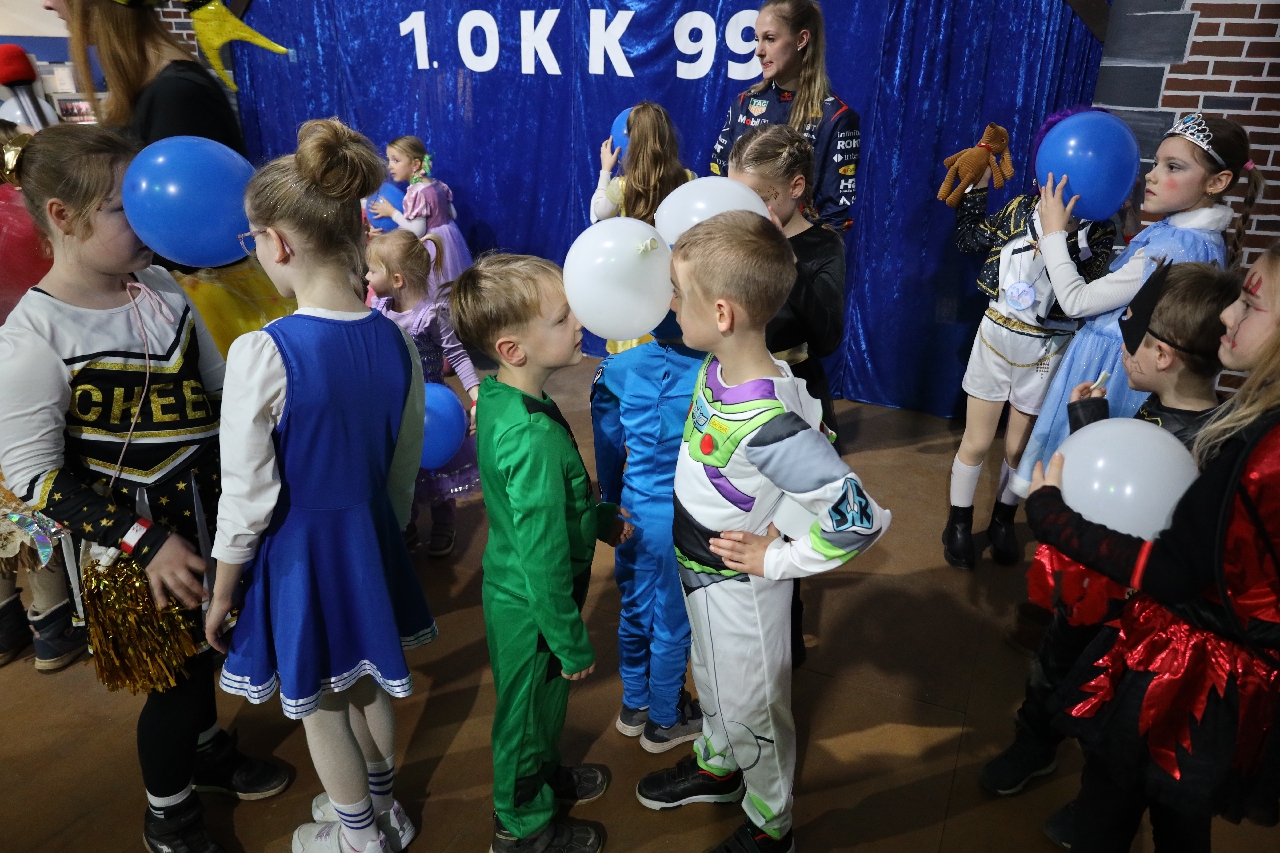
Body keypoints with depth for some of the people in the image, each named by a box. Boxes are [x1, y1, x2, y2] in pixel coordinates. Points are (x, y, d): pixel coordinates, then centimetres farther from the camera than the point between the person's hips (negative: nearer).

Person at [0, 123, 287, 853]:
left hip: (212, 519, 5)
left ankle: (207, 747, 52)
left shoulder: (162, 288, -2)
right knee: (172, 679, 10)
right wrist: (145, 543, -20)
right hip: (138, 549, -5)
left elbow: (223, 388, 7)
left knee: (202, 647, 24)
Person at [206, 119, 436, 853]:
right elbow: (405, 468, 3)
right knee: (367, 684, 26)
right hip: (371, 535, 5)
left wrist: (221, 596, -2)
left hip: (296, 547, -5)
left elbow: (247, 501, -18)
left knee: (319, 706, 19)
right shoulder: (395, 338, -8)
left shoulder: (263, 352, -25)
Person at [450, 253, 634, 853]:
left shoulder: (497, 395, -6)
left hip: (512, 593, 8)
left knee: (538, 705, 30)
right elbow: (544, 559, -29)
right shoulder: (534, 437, -35)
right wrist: (573, 646, -18)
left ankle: (545, 776, 56)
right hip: (533, 609, -8)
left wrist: (602, 518, 17)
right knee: (531, 709, 16)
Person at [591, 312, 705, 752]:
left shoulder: (621, 368, -8)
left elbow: (608, 449, 2)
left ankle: (634, 706, 44)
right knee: (673, 624, 15)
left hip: (632, 513, 5)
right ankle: (663, 721, 36)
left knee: (635, 611, 22)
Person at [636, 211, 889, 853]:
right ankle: (717, 767, 61)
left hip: (740, 586, -8)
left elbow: (858, 520, -36)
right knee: (712, 679, 31)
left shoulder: (768, 425, -38)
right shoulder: (716, 366, -13)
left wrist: (776, 559, -24)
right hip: (701, 567, 8)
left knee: (752, 707, 18)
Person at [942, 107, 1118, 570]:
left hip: (1046, 352, -1)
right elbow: (970, 240, 9)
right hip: (997, 336, 1)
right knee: (977, 442, 7)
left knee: (1018, 446, 12)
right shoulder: (1023, 207, -3)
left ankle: (1003, 520, 36)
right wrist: (977, 184, 1)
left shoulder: (1099, 230, -8)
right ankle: (959, 522, 26)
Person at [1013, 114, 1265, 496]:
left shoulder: (1173, 247, -25)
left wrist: (1054, 234, -13)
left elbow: (1077, 302, -21)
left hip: (1106, 371, -9)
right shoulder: (1204, 238, 5)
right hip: (1132, 370, 9)